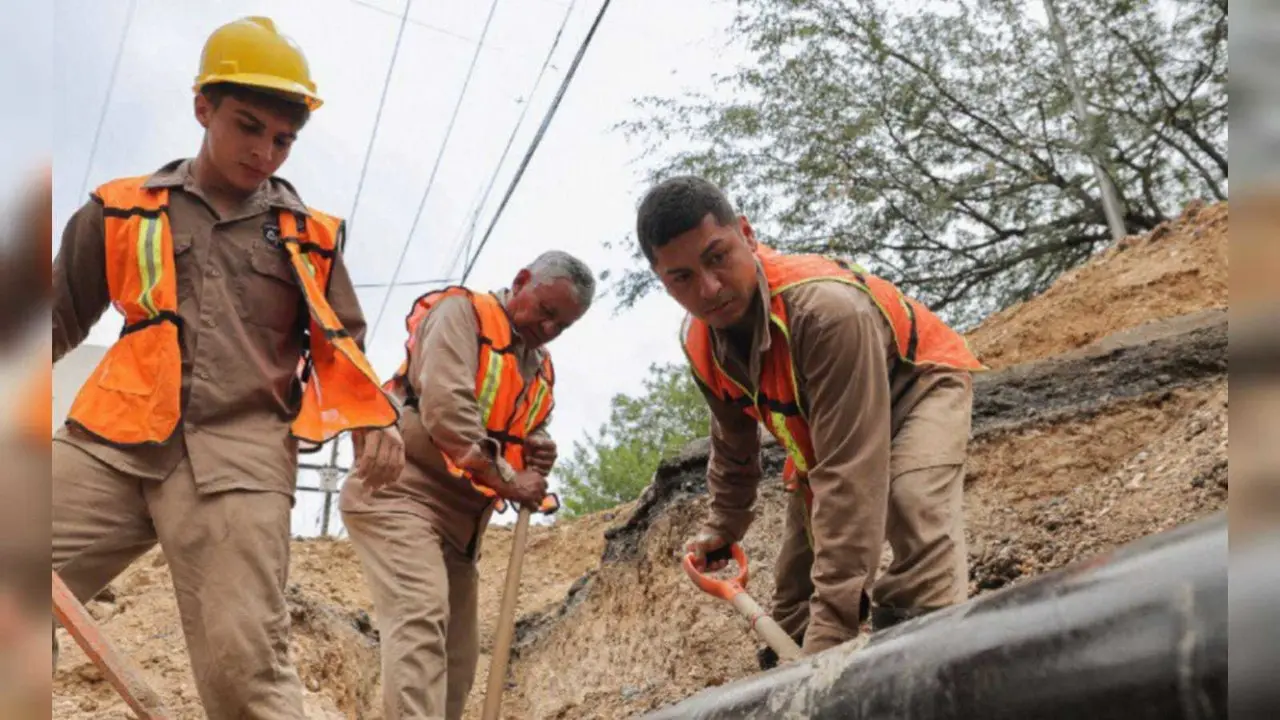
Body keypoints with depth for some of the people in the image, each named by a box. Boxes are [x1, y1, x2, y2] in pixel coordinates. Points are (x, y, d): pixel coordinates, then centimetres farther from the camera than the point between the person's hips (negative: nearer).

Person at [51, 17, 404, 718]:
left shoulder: (310, 235, 14)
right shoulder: (121, 209, 14)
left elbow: (342, 343, 18)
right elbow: (60, 319, 20)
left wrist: (373, 417, 0)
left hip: (239, 457, -1)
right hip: (110, 442, 2)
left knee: (245, 660, -10)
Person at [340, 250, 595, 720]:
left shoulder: (540, 370, 18)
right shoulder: (462, 312, -6)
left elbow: (521, 439, 23)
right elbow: (445, 405, -20)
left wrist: (537, 458, -2)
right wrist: (505, 479, -19)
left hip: (461, 517, 9)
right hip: (399, 493, -8)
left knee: (457, 661, 6)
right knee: (421, 618, -26)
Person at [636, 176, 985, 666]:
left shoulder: (828, 309, -42)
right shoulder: (700, 342, -18)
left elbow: (850, 477, -46)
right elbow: (733, 444, 5)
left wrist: (831, 631, -48)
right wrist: (724, 525, 17)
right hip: (818, 419, 7)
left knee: (912, 497, -38)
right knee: (792, 597, 2)